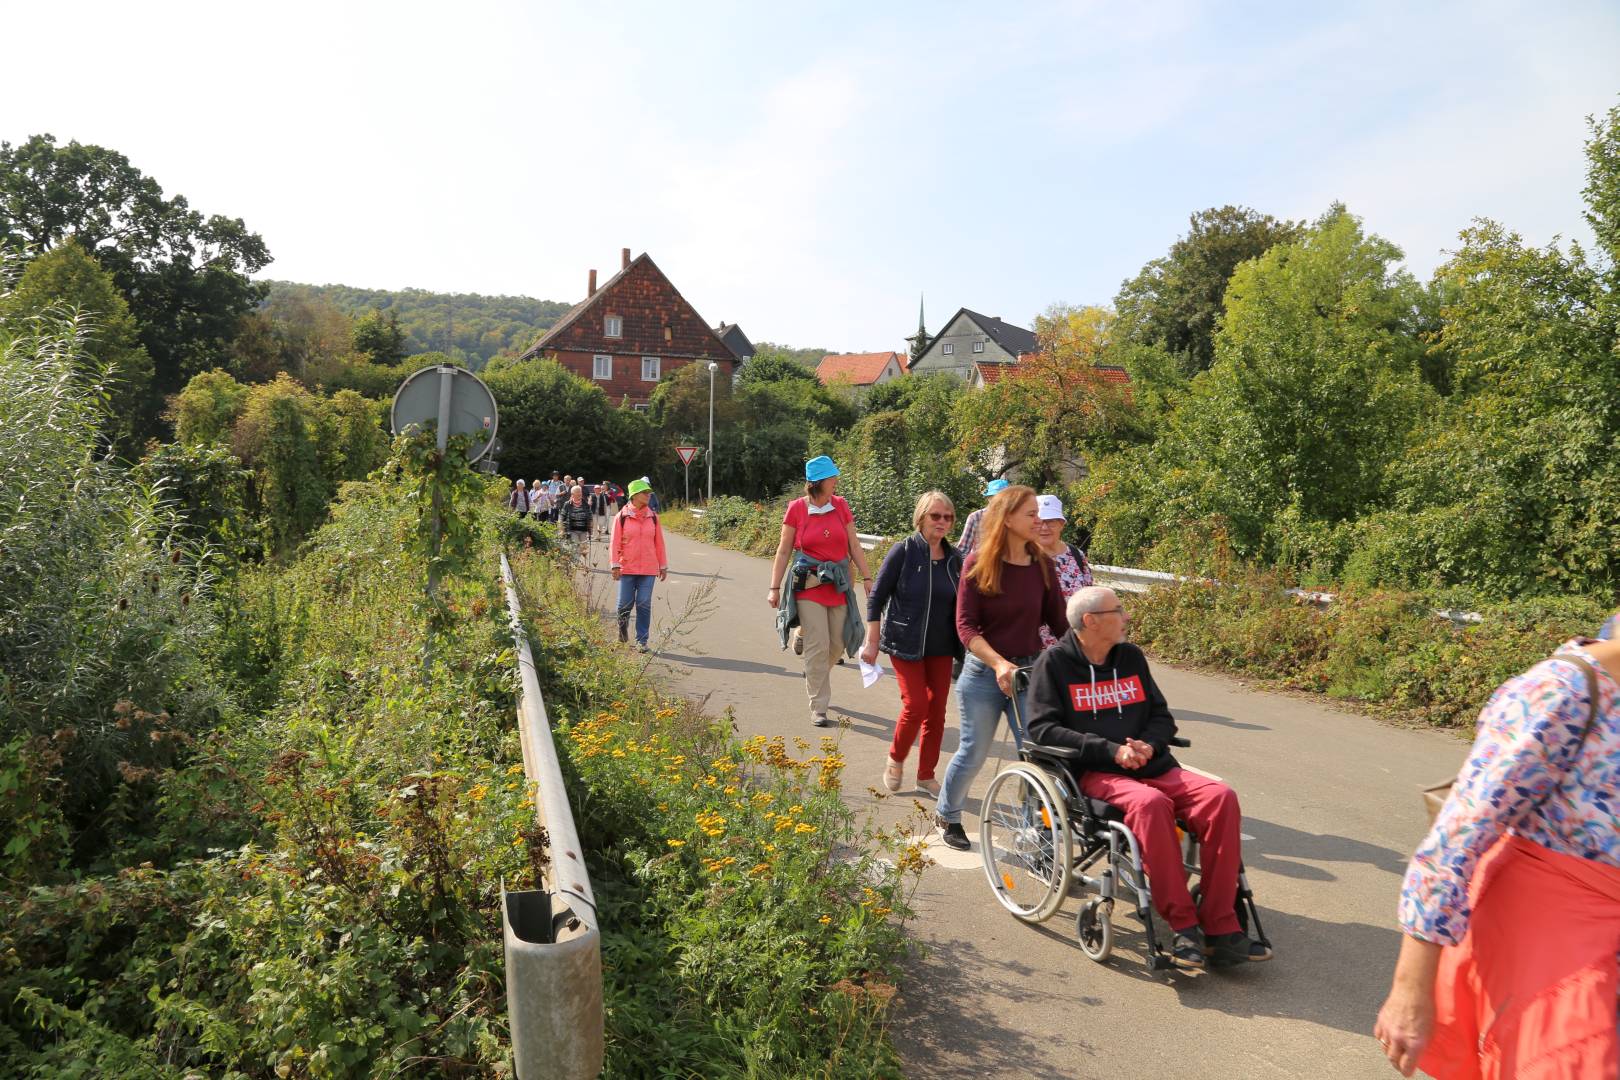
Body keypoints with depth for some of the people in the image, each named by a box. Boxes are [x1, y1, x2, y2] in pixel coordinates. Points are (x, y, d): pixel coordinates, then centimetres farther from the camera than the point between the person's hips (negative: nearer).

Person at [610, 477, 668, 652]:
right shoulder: (622, 517, -2)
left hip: (648, 569, 2)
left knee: (644, 605, -1)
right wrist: (615, 565, -8)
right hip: (627, 568, -2)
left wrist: (663, 566, 11)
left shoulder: (653, 517, 6)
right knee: (625, 604, 3)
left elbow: (659, 543, 10)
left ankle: (641, 640, 7)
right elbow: (614, 543, -2)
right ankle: (623, 627, 32)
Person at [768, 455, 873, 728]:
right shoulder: (796, 508, -5)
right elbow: (784, 551, 0)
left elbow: (854, 545, 8)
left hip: (839, 584, 4)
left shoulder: (841, 505, 4)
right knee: (818, 646, -7)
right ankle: (818, 707, 3)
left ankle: (815, 676, 40)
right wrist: (775, 588, -2)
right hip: (808, 585, -4)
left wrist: (867, 577, 4)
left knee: (838, 644, 9)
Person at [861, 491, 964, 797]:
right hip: (906, 644, -4)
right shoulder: (904, 551, -9)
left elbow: (959, 604, 13)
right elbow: (876, 597, -6)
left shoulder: (954, 558, 4)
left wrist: (961, 646, 13)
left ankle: (926, 774, 21)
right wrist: (872, 642, -8)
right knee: (916, 705, -10)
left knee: (937, 710, 5)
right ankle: (896, 760, 17)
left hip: (941, 647, 4)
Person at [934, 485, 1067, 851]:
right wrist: (998, 662, -24)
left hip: (1030, 671, 3)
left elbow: (1057, 619, 2)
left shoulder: (1041, 564, 0)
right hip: (984, 672, -2)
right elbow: (965, 625, -12)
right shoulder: (979, 563, -9)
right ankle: (947, 817, 33)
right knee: (974, 752, 9)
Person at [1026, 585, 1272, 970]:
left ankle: (1220, 929, -19)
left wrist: (1148, 745, -5)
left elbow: (1162, 717, 19)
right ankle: (1183, 927, -27)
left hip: (1153, 767, 5)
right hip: (1094, 774, -5)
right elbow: (1042, 728, -8)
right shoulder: (1056, 661, 1)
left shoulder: (1131, 657, 18)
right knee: (1150, 804, -36)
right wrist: (1112, 751, -15)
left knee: (1221, 797, -21)